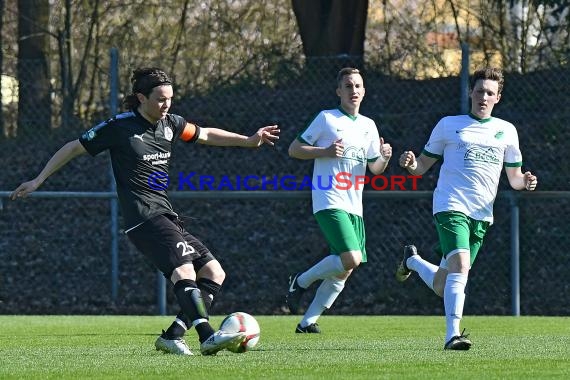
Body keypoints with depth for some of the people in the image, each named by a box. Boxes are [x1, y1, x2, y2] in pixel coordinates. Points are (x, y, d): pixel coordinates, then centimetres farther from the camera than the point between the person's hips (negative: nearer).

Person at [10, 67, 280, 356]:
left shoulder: (170, 124, 11)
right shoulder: (120, 127, -7)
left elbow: (205, 135, 29)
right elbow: (74, 148, 2)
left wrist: (248, 140, 23)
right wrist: (38, 180, 2)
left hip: (166, 216, 9)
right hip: (143, 217, -9)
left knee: (214, 272, 1)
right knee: (184, 270, -27)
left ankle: (172, 336, -2)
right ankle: (207, 337, -41)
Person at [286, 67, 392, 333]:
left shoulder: (368, 126, 16)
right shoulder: (326, 119, -1)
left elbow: (375, 168, 22)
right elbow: (294, 149, 0)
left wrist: (384, 157, 0)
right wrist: (326, 151, -15)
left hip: (354, 207, 7)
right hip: (329, 203, -7)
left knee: (343, 272, 3)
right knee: (351, 259, -22)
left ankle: (308, 322, 13)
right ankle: (301, 281, 0)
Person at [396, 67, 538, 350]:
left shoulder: (506, 131, 14)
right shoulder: (449, 125, 8)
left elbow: (514, 177, 18)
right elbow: (423, 166, 11)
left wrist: (525, 181, -6)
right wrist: (411, 164, -12)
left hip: (481, 215, 4)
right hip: (450, 206, -4)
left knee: (442, 287, 6)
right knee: (460, 266, -27)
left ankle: (412, 260, 37)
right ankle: (453, 335, -29)